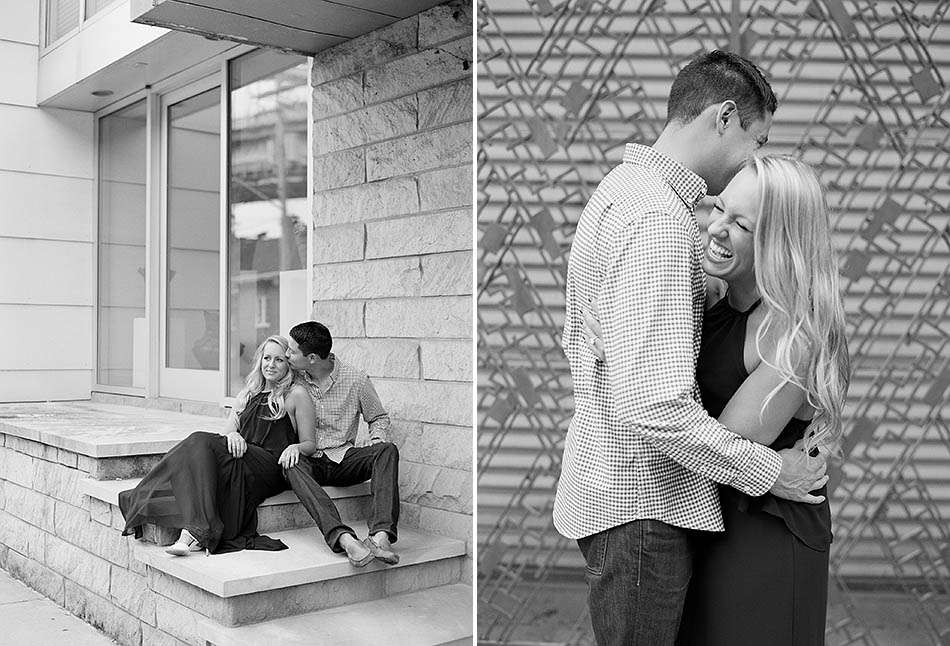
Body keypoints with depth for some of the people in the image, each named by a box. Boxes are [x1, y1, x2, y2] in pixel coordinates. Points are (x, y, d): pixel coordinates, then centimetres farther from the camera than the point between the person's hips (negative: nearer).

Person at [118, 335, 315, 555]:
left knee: (202, 444, -25)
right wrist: (232, 435, -9)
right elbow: (227, 431, 15)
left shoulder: (297, 394, 7)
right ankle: (198, 532, -39)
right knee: (201, 443, -26)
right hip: (242, 456, 5)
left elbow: (310, 444, 5)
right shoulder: (247, 394, 24)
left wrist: (295, 447, -17)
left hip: (272, 468, -5)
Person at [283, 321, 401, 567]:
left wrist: (375, 447, -7)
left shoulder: (355, 379, -1)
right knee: (292, 466, -37)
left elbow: (378, 418, 12)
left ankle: (381, 535, -45)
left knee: (388, 451, -28)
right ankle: (345, 539, -53)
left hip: (344, 459, 0)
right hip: (309, 462, 0)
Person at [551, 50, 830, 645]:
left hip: (611, 479, 10)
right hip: (642, 501, -10)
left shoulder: (622, 187, 13)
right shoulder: (660, 217, -21)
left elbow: (578, 343, 18)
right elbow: (654, 407, -28)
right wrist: (770, 470, -17)